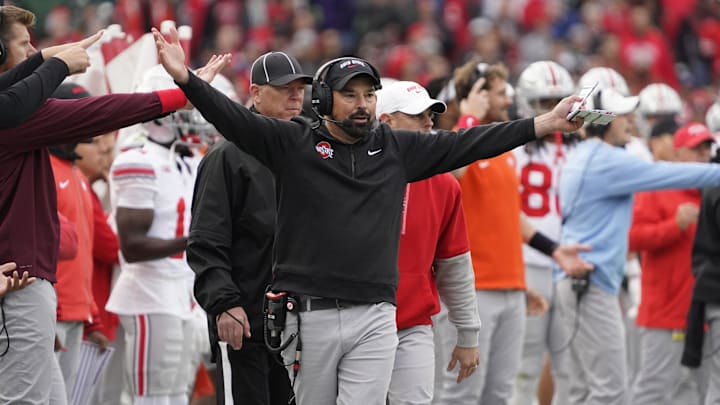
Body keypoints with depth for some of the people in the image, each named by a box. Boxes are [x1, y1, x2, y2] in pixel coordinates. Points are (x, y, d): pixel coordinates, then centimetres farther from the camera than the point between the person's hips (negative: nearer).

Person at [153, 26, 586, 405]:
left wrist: (545, 124, 3)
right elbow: (234, 118, -9)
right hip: (308, 316, -1)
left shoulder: (396, 149, 10)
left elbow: (466, 144, 8)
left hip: (375, 319, 1)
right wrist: (185, 77, -25)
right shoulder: (294, 144, 2)